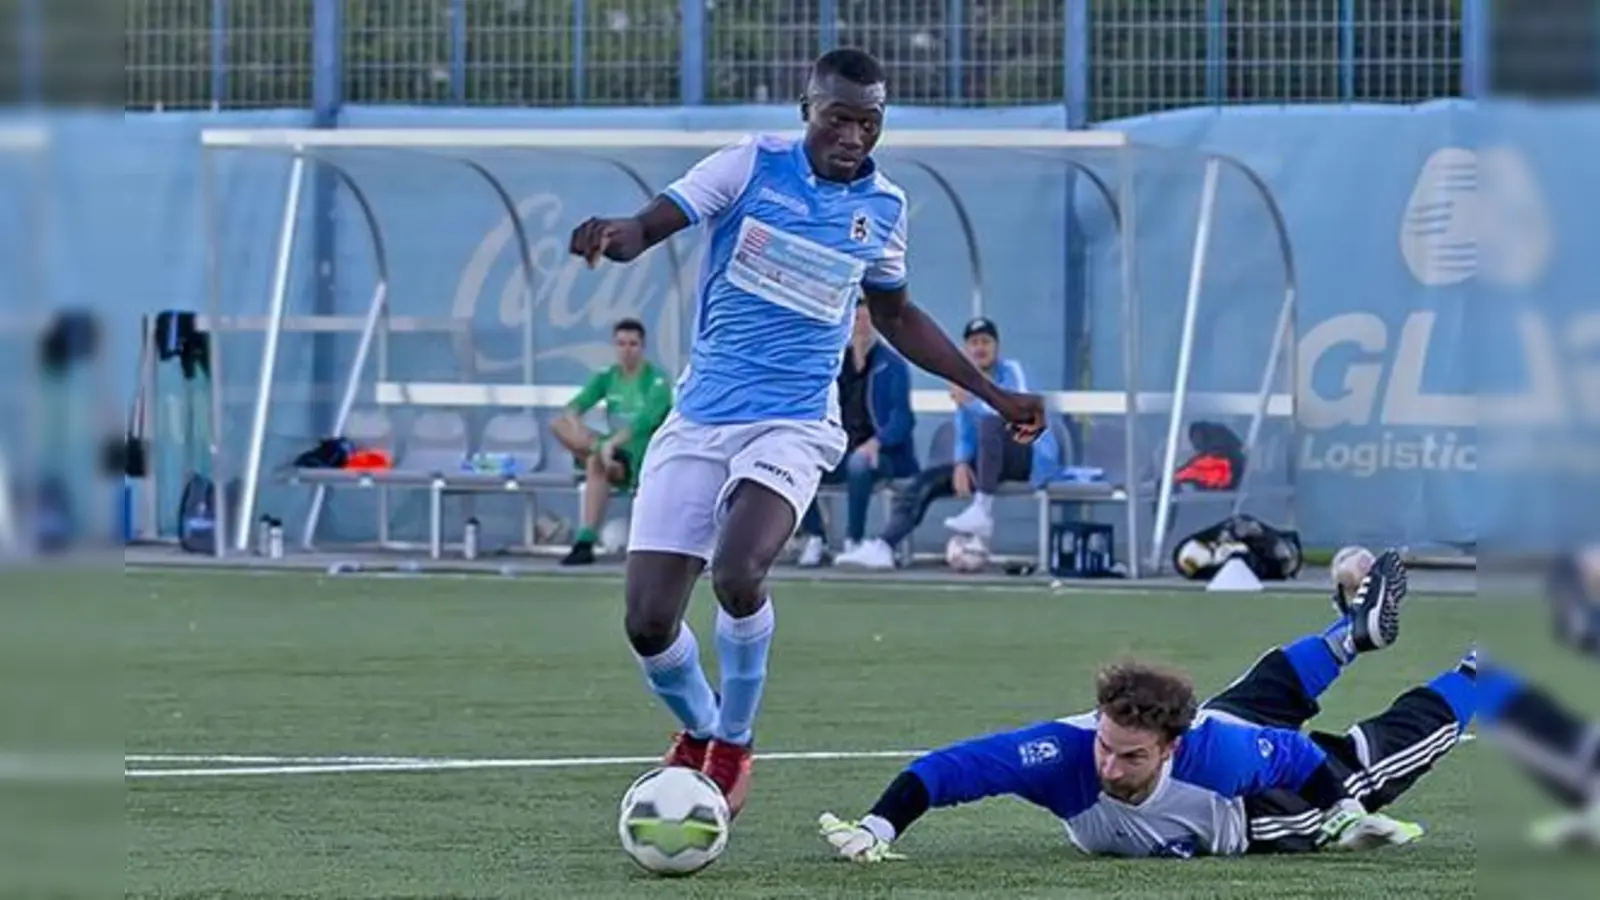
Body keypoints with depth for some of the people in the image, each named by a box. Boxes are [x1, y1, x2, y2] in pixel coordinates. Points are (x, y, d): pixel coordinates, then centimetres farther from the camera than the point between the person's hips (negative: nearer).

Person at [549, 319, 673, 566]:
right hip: (616, 450, 6)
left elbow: (645, 421, -22)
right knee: (560, 425, -13)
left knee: (596, 463, -37)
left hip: (645, 455, -6)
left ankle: (585, 542, -42)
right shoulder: (607, 377, 9)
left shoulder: (657, 380, -7)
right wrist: (578, 432, -26)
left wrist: (612, 443, -35)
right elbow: (577, 405, -4)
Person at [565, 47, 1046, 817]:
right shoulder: (752, 165, -2)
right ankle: (696, 732, 27)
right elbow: (650, 226, -9)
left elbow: (895, 317, 22)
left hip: (793, 426, -1)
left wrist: (994, 395, 23)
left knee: (737, 575, -29)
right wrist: (613, 235, -34)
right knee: (647, 622, -6)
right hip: (697, 422, 1)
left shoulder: (883, 207, 5)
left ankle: (733, 744, -4)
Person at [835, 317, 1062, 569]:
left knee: (991, 422, -35)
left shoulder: (1010, 371, -6)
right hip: (991, 464, 7)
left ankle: (983, 511, -40)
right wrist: (961, 464, -11)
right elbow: (964, 436, 10)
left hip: (1032, 457, -7)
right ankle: (883, 547, -18)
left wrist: (970, 402, -29)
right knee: (929, 480, -8)